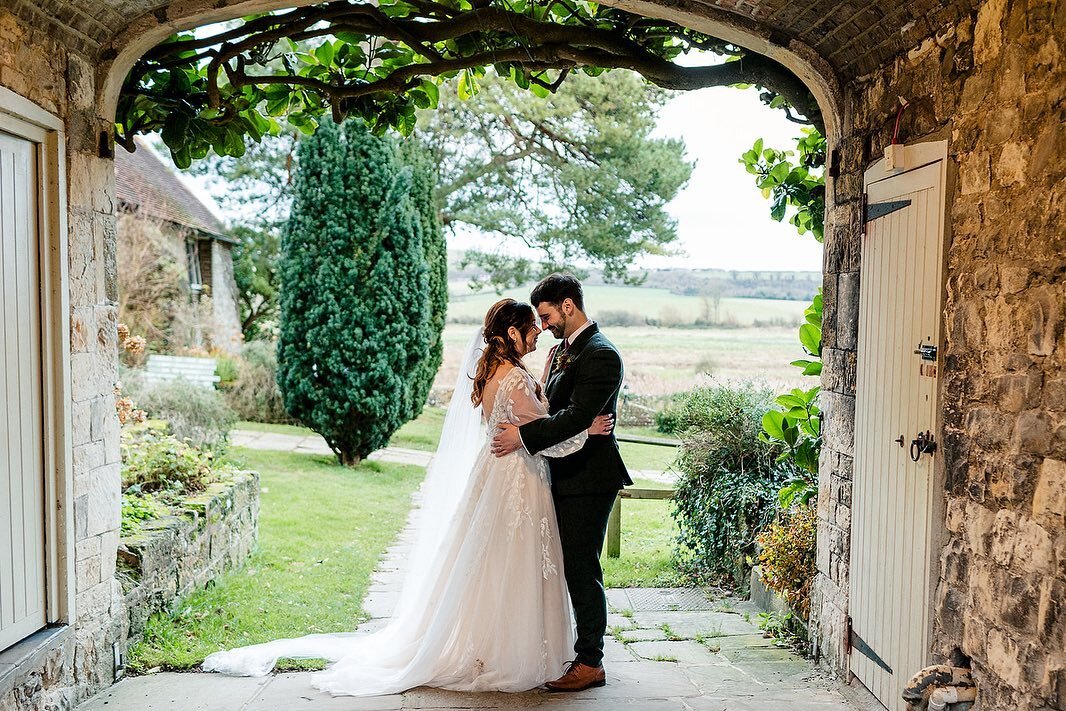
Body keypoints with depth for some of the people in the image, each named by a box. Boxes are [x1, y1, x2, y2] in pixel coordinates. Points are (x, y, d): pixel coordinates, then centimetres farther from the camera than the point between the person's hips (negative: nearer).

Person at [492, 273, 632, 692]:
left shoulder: (600, 355, -15)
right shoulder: (560, 352, 15)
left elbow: (577, 416, -24)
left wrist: (523, 436, -23)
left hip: (588, 479, -9)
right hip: (564, 476, 9)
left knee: (581, 568, -3)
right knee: (568, 567, 14)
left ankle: (590, 663, 9)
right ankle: (575, 649, 26)